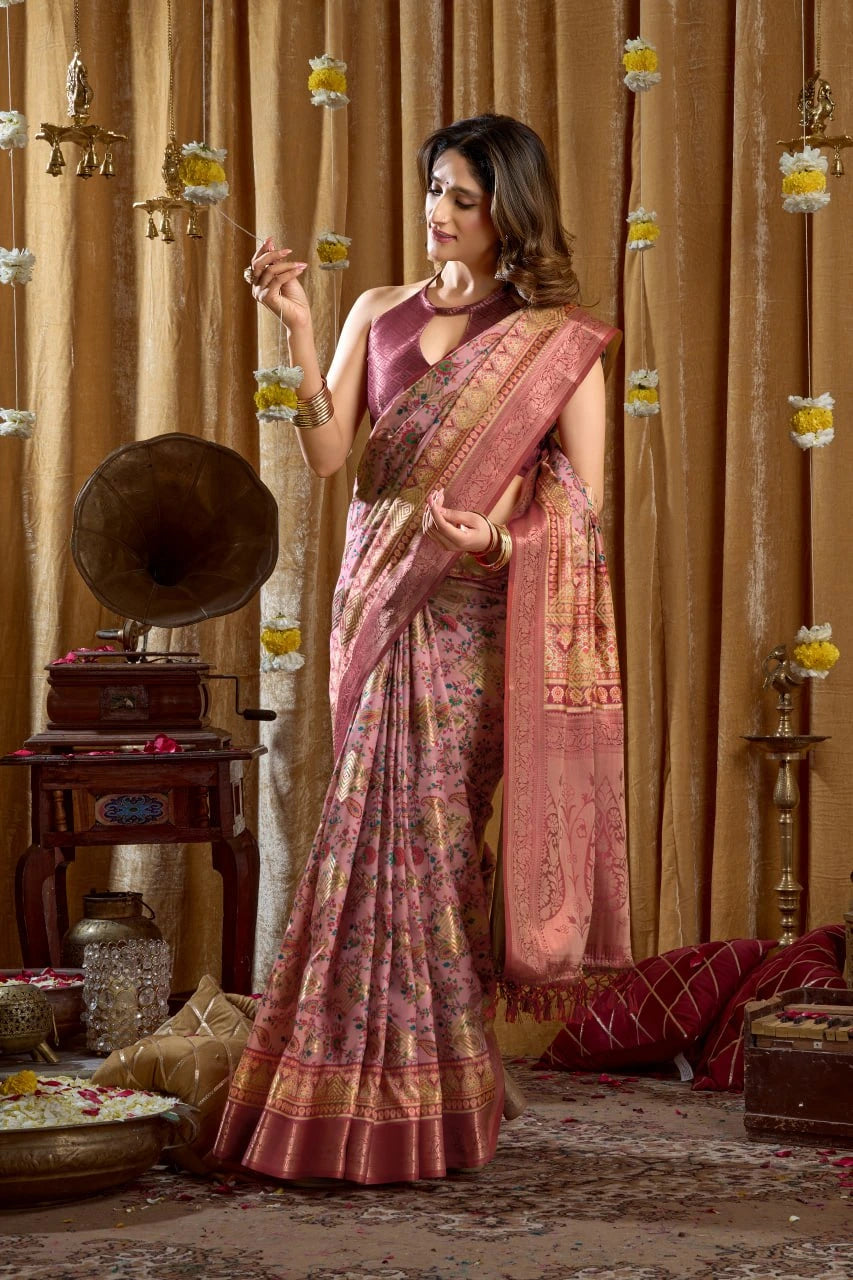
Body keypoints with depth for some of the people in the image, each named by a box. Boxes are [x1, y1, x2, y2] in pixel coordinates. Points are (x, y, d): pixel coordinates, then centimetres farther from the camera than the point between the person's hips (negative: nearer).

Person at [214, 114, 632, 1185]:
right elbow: (326, 454, 1)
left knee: (416, 820, -8)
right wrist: (297, 329, -9)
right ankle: (402, 1087, 12)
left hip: (470, 614, -4)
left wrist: (497, 535, -22)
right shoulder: (381, 313, 12)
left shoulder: (557, 340, 0)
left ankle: (415, 1100, 1)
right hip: (378, 598, 4)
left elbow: (582, 502, -4)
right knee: (401, 822, 3)